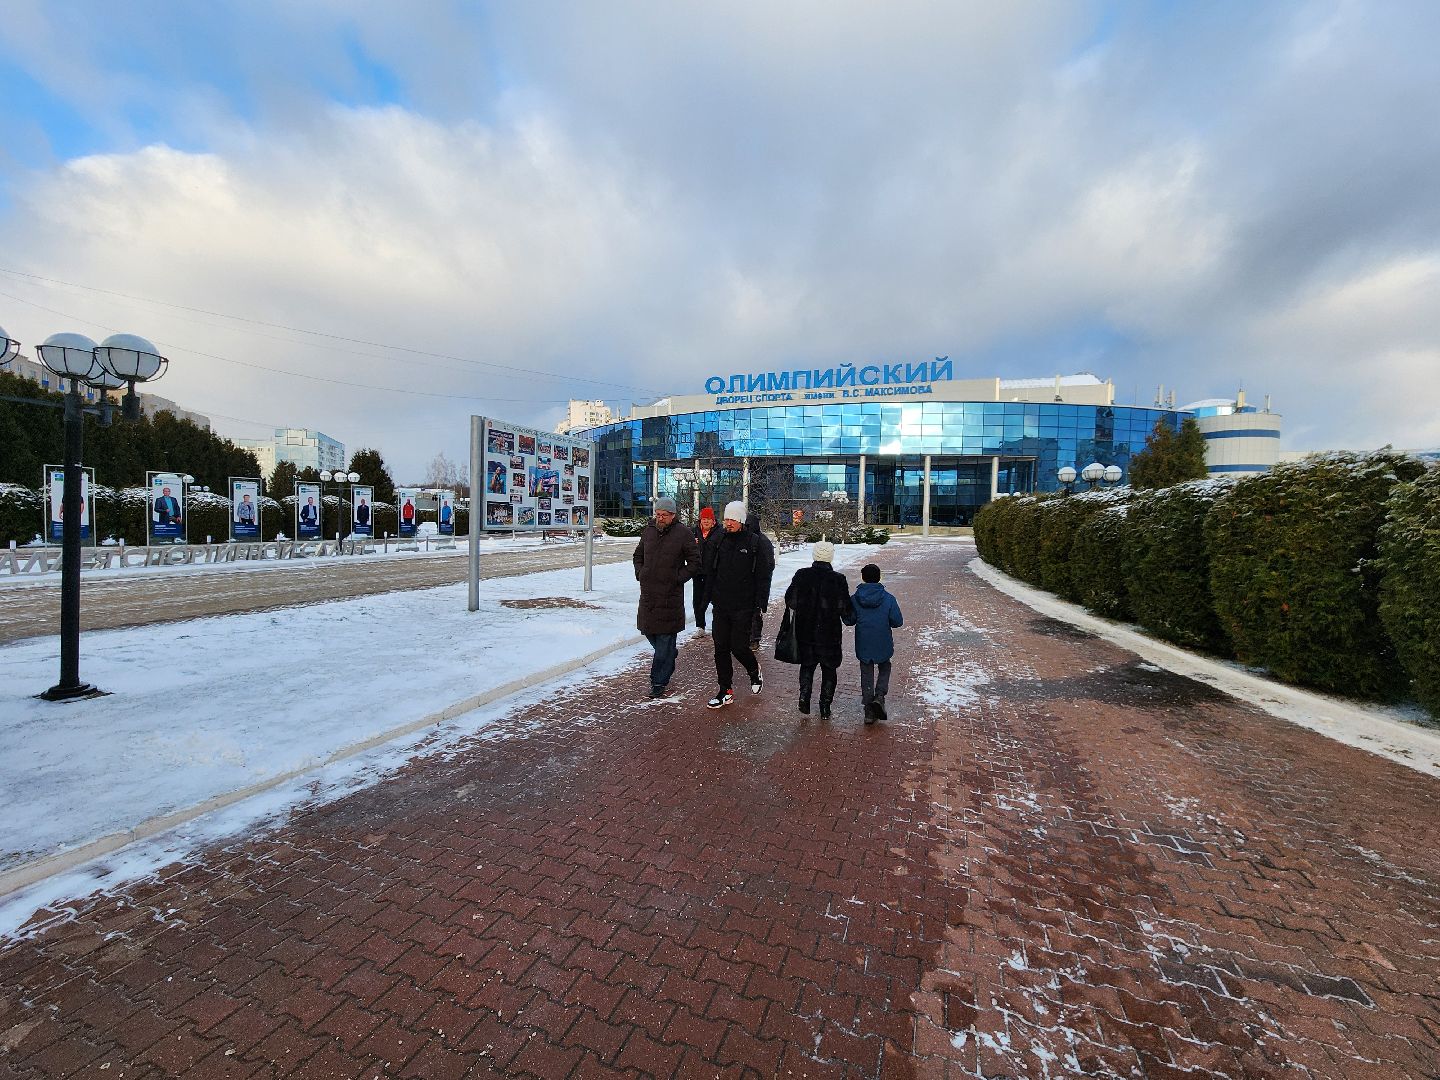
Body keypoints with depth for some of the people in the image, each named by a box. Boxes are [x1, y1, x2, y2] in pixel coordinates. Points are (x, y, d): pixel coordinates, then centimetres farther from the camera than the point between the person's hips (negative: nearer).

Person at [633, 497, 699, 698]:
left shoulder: (684, 533, -6)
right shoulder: (648, 531, 9)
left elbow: (694, 562, -3)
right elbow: (638, 556, 23)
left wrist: (678, 578, -9)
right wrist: (640, 574, 8)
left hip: (670, 595, -6)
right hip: (648, 592, 6)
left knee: (665, 640, -1)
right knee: (647, 629, 15)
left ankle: (659, 682, 8)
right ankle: (670, 655, 42)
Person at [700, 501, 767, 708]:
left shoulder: (753, 542, -5)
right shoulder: (717, 539, 3)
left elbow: (760, 576, -2)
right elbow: (708, 570, 8)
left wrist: (758, 603, -6)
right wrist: (708, 597, 5)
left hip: (743, 606, -3)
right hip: (720, 605, 4)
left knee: (738, 646, -2)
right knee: (721, 648, 6)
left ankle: (754, 670, 31)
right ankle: (725, 691, 18)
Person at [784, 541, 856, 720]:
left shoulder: (801, 575, -8)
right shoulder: (838, 579, -13)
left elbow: (790, 601, 0)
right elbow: (846, 609, -10)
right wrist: (851, 619, 10)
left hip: (805, 633, 2)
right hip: (829, 634, -1)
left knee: (807, 665, 21)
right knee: (829, 669, 14)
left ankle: (804, 696, 5)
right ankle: (825, 707, 17)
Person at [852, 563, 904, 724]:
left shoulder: (855, 599, -9)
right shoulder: (888, 599, -10)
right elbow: (898, 622, -8)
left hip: (863, 645, 1)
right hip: (883, 644, 0)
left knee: (866, 675, 12)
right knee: (885, 668, 23)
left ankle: (869, 711, 14)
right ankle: (880, 696, 2)